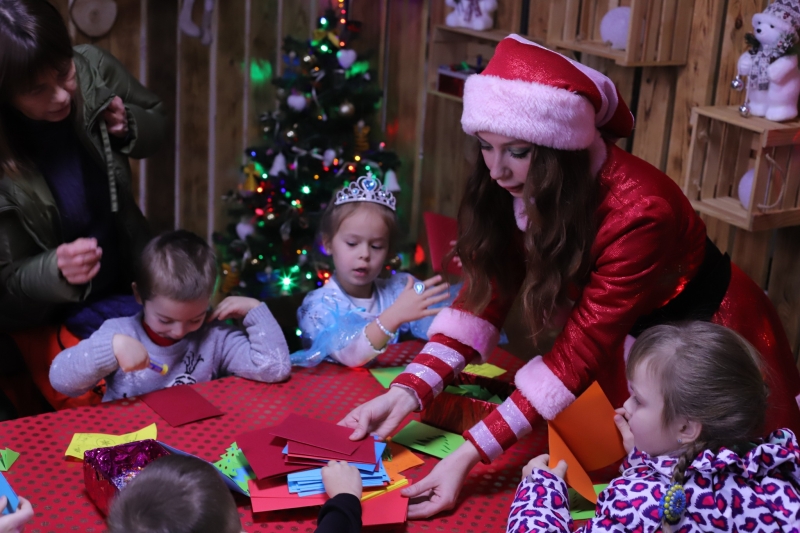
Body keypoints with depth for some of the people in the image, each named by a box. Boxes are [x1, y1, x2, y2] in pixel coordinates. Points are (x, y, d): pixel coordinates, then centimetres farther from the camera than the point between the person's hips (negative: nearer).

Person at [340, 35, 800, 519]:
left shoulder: (638, 210, -36)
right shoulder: (521, 188, -17)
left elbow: (581, 350, -35)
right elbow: (484, 296, -14)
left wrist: (470, 455, -40)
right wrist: (407, 392, -28)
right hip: (625, 341, 5)